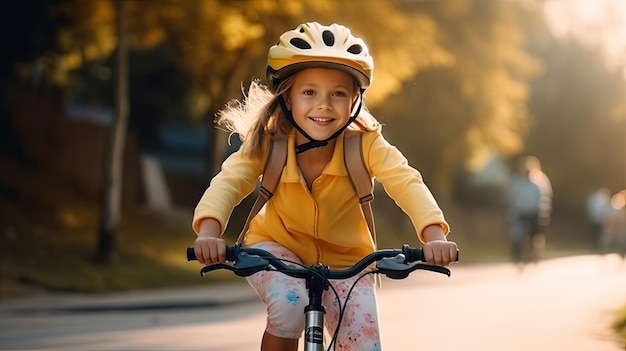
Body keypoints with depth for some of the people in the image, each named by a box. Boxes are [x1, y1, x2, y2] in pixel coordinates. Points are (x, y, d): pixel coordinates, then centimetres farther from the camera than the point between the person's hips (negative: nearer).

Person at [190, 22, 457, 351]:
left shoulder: (365, 145, -22)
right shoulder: (268, 144, -20)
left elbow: (406, 182, -33)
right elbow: (227, 182, -30)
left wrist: (435, 236, -52)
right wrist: (209, 234, -51)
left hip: (344, 260, 1)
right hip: (277, 247, -1)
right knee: (290, 304, -32)